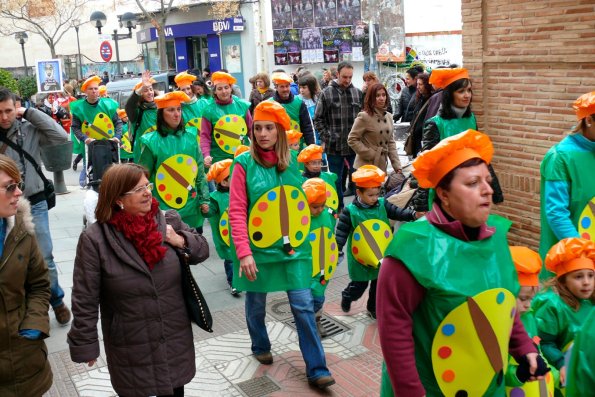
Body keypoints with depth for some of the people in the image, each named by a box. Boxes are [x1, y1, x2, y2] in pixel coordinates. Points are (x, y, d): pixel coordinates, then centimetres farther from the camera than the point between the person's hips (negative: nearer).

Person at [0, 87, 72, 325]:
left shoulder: (29, 129, -7)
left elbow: (61, 137, -20)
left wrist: (30, 113, -17)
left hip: (33, 204, -2)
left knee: (44, 258, 2)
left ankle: (56, 301, 23)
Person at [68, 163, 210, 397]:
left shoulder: (169, 221, -5)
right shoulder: (94, 239, -14)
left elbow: (202, 248, 8)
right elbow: (85, 300, -10)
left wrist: (181, 241, -12)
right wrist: (85, 346, -7)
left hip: (175, 340, 3)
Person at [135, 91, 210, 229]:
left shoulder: (190, 136, 4)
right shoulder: (151, 141, -7)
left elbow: (200, 171, 9)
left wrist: (204, 199, 4)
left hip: (193, 211, 4)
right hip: (163, 212, -3)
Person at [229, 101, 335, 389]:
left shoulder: (292, 161, 2)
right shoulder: (244, 164, -10)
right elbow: (237, 212, -13)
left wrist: (302, 237, 12)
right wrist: (244, 252, -19)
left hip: (292, 246, 3)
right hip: (257, 247, -2)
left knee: (304, 306, 1)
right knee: (256, 303, 16)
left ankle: (316, 369, 9)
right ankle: (260, 347, 42)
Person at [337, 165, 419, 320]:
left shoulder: (382, 204, -4)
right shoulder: (350, 211, -14)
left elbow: (397, 212, -9)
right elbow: (341, 232, -13)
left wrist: (413, 214, -27)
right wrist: (336, 249, -21)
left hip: (382, 257, 4)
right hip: (361, 258, -3)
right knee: (358, 286, 11)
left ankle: (373, 308, 37)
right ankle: (347, 297, 43)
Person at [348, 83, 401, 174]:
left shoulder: (389, 117, 10)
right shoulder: (364, 116, -10)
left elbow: (391, 142, 13)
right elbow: (352, 139, -11)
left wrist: (397, 165, 5)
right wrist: (370, 154, -14)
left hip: (382, 167, 6)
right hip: (367, 167, -6)